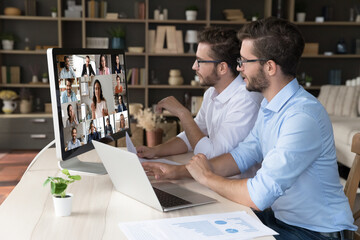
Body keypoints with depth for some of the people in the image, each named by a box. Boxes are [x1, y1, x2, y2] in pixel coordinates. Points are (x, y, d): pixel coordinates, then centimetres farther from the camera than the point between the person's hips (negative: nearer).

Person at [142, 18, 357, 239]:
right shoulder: (270, 105, 3)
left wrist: (208, 177, -13)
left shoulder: (303, 117, -29)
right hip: (279, 215, 8)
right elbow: (243, 155, 8)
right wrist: (178, 172, -2)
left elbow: (258, 196, -31)